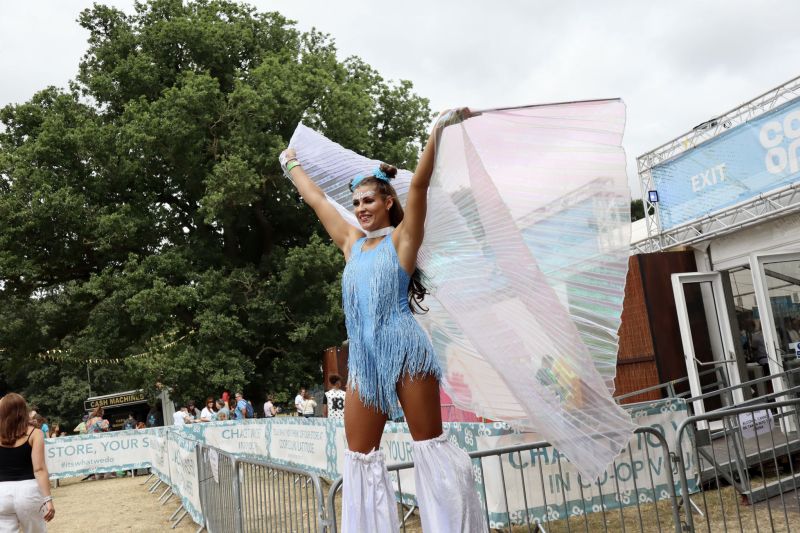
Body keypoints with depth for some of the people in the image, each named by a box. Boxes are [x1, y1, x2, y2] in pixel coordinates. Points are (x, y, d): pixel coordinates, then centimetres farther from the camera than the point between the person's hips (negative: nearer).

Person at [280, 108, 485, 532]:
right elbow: (316, 200, 29)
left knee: (430, 445, -2)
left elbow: (419, 184, -6)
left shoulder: (401, 238, 4)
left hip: (404, 350, -6)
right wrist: (292, 167, 39)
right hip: (363, 357, 6)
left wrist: (438, 130, -12)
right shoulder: (352, 243, 18)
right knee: (359, 454, 4)